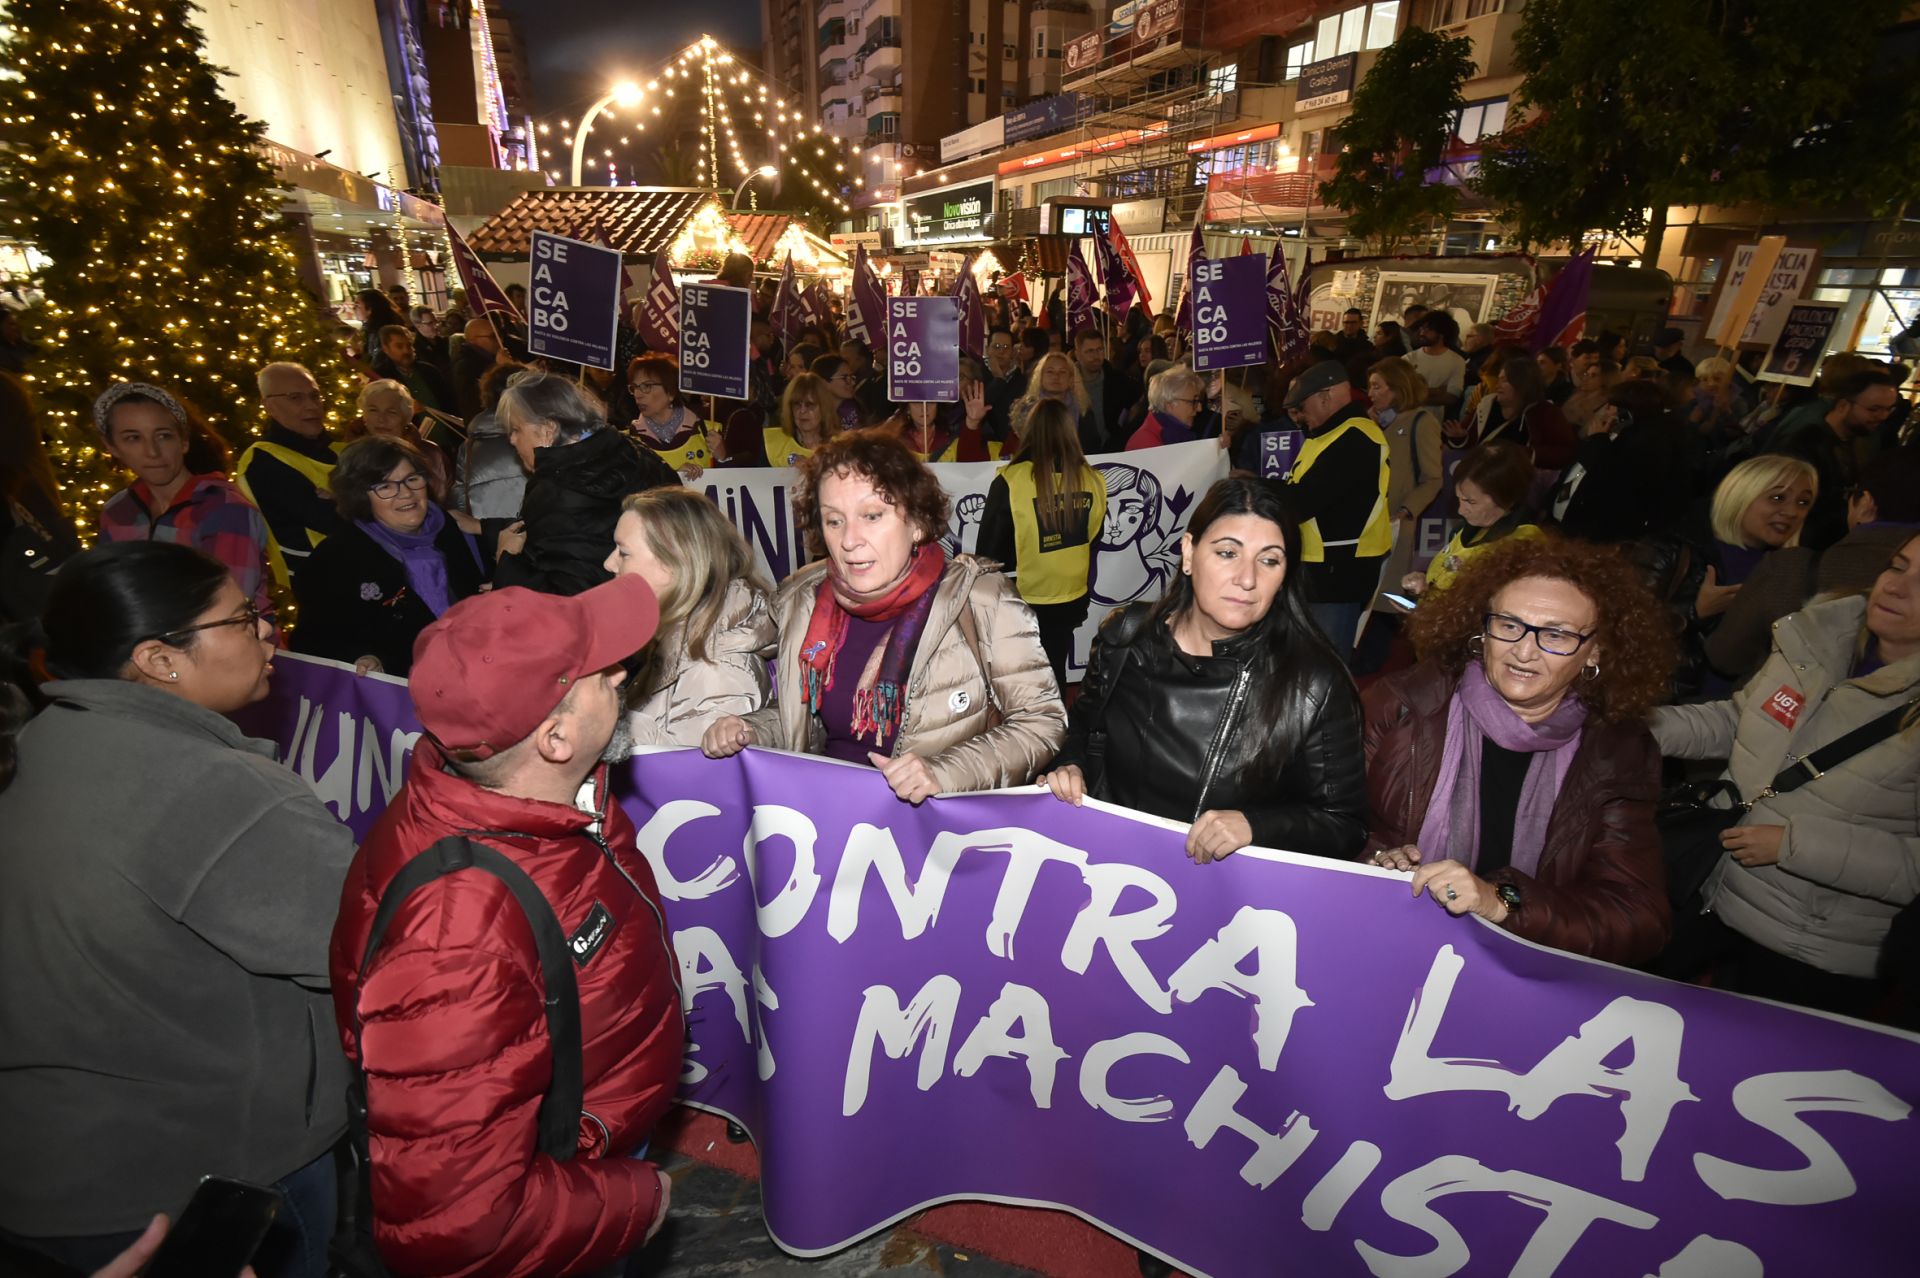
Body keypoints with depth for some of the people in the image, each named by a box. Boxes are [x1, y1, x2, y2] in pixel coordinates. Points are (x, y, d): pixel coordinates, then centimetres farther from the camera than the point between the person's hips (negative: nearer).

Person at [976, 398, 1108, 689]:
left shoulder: (1011, 482, -20)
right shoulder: (1093, 481, -7)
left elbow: (990, 548, -12)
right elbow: (1093, 544, 6)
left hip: (1022, 603, -3)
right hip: (1072, 601, 3)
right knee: (1054, 675, 20)